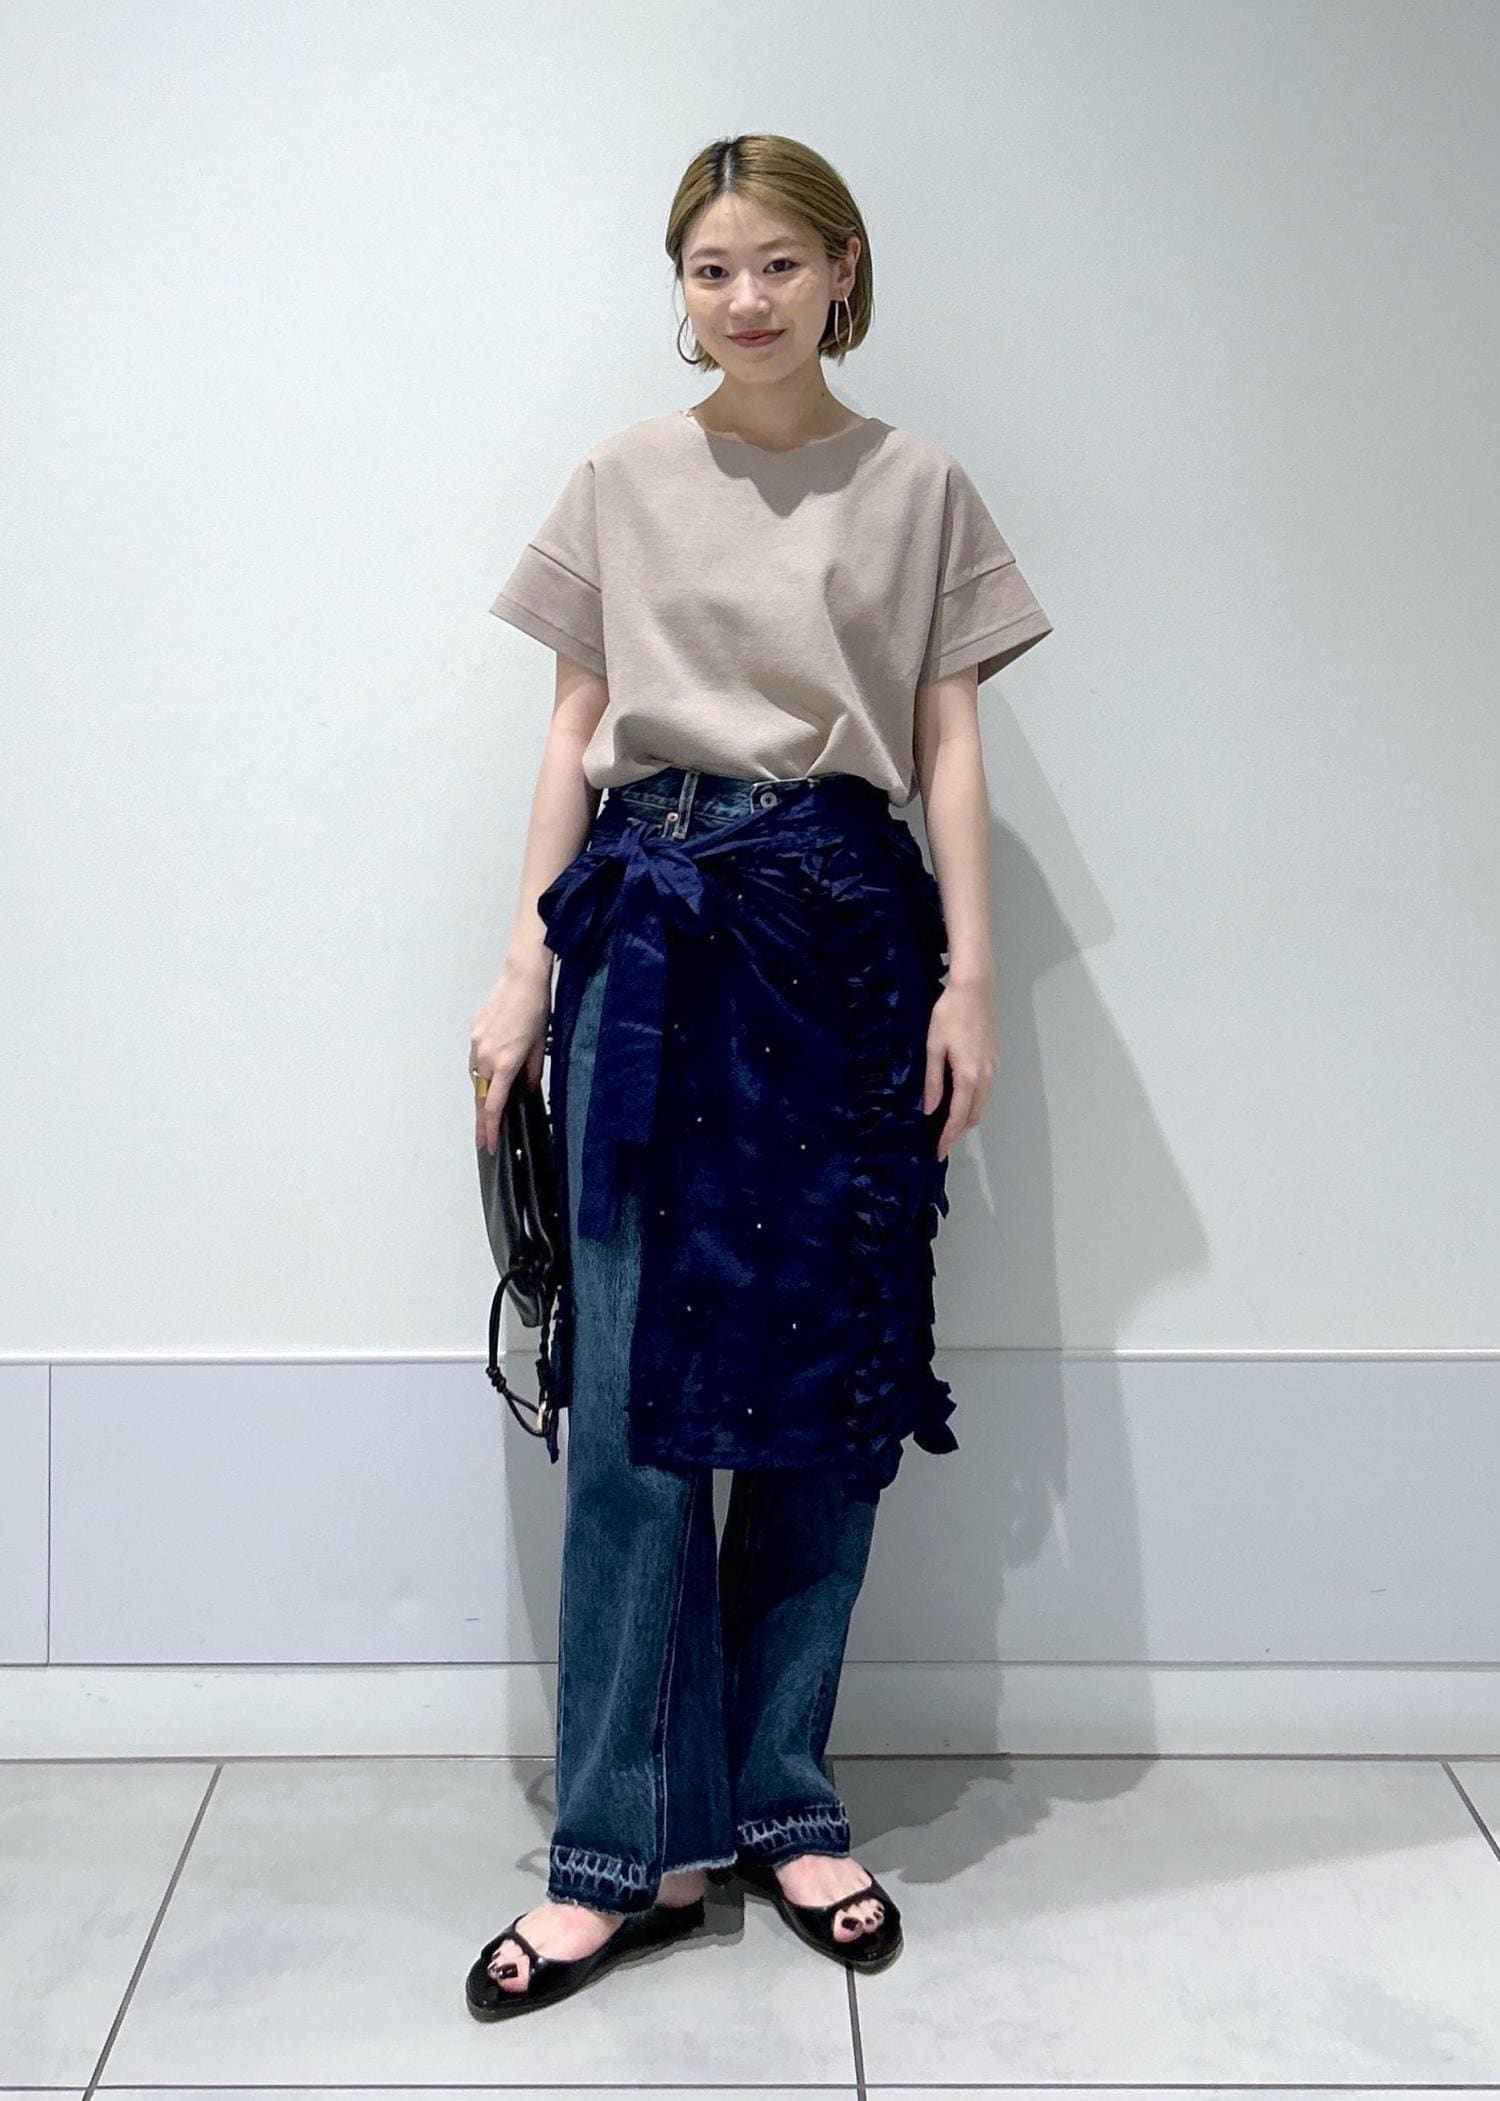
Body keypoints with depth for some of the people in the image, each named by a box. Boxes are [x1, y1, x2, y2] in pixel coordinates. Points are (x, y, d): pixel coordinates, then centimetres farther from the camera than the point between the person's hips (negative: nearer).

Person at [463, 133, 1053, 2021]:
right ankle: (629, 1845, 7)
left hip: (846, 929, 1)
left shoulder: (917, 488, 9)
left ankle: (782, 1803, 17)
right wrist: (523, 965, 3)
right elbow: (573, 734, 9)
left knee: (828, 1383, 3)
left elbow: (949, 744, 7)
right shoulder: (621, 482, 10)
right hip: (649, 924, 0)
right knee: (635, 1389, -3)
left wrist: (969, 976, -1)